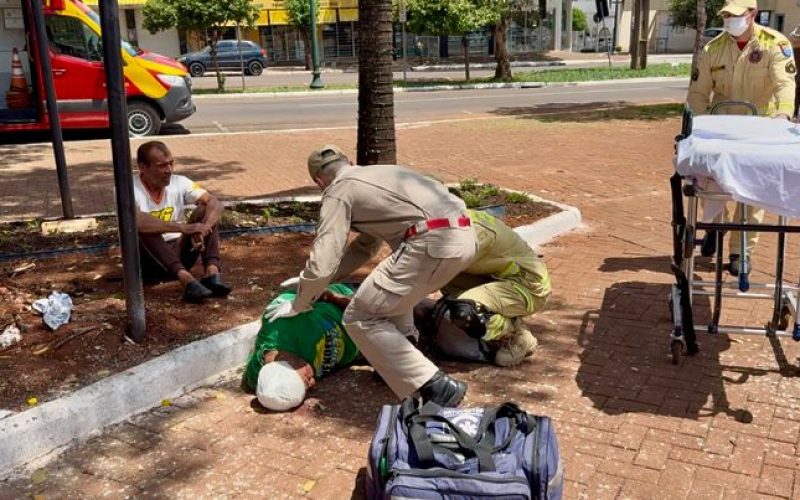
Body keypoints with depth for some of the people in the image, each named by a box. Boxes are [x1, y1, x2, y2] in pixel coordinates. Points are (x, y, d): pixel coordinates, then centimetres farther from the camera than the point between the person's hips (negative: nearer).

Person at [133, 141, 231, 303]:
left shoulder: (179, 183, -2)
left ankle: (211, 272, -35)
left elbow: (215, 204, -14)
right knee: (143, 227, -32)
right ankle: (186, 279, -46)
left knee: (204, 210, -15)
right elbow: (135, 220, -36)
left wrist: (203, 228, -34)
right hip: (148, 261, -4)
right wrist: (183, 227, -40)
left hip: (178, 252, 4)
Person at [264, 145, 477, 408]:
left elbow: (323, 261, -1)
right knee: (394, 289, 34)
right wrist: (309, 280, 41)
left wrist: (298, 304, 16)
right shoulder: (376, 175, 32)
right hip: (464, 235, 9)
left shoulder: (338, 190, 7)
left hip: (433, 243, -9)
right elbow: (365, 246, 39)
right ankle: (397, 362, 31)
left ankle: (437, 388, -4)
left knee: (360, 319, 2)